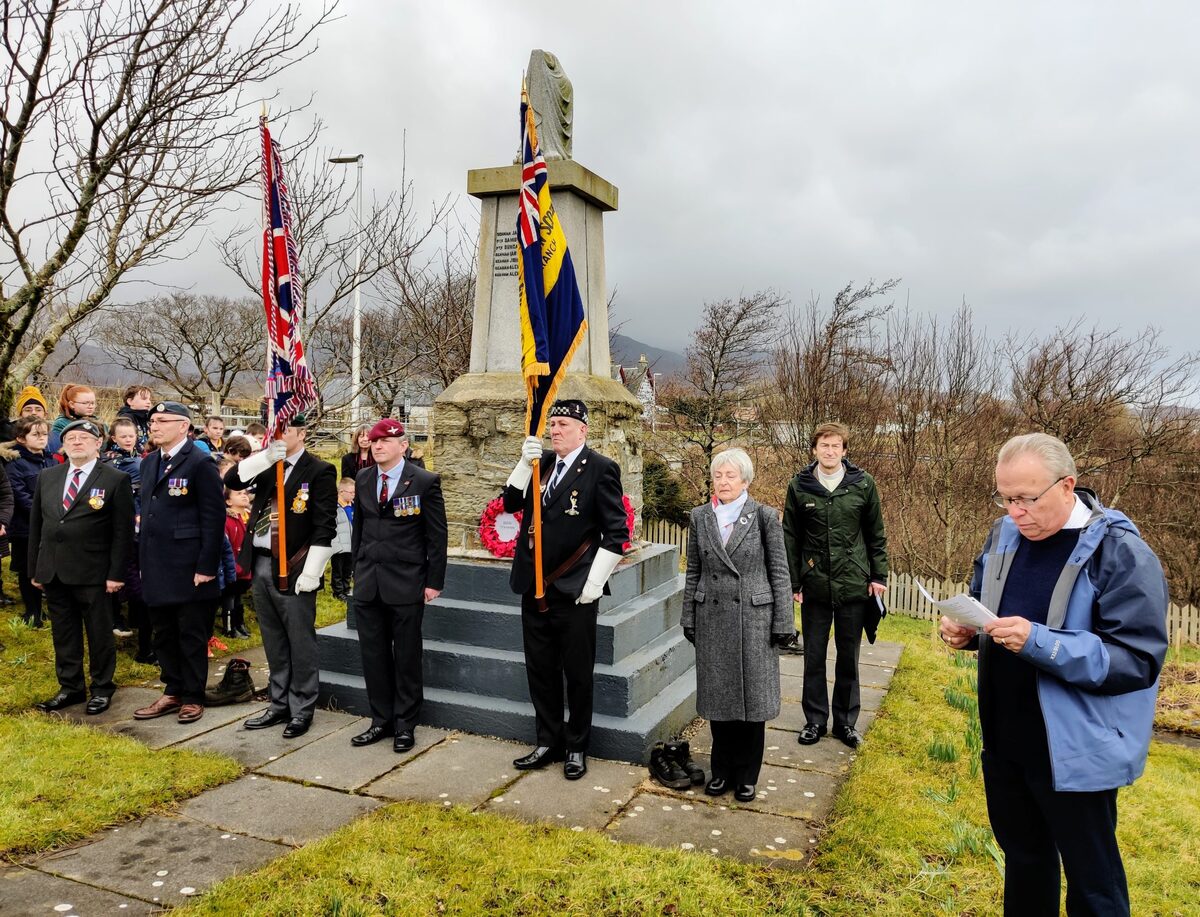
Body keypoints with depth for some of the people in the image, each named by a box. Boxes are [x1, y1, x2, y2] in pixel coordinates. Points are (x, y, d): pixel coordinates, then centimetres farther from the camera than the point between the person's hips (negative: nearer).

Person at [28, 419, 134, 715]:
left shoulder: (116, 480, -6)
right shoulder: (47, 477, 10)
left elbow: (123, 531, -8)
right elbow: (36, 524, 14)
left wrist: (116, 574, -12)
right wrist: (34, 568, 9)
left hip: (93, 574, -5)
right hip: (53, 573, 5)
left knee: (99, 634, 6)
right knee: (63, 634, 13)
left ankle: (102, 688, 21)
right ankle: (71, 688, 27)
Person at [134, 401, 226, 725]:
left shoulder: (200, 463, -11)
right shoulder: (149, 462, 13)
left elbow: (214, 518, -14)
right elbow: (147, 512, 17)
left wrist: (207, 566, -17)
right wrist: (143, 560, 12)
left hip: (188, 567, -7)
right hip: (156, 568, 7)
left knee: (192, 635, 5)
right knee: (164, 634, 15)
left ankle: (193, 697, 18)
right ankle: (173, 692, 29)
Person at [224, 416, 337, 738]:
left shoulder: (319, 471, -9)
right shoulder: (266, 465, 10)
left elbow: (324, 526, -13)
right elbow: (232, 479, -2)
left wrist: (311, 572, -18)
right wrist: (265, 458, -14)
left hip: (293, 570, -7)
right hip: (261, 566, 7)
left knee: (300, 643, 3)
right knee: (274, 643, 17)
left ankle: (302, 709, 16)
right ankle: (279, 705, 29)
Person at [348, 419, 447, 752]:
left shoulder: (424, 481, -7)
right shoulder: (363, 479, 8)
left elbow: (437, 535, -6)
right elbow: (358, 527, 16)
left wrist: (434, 581, -8)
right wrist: (357, 569, 12)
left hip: (406, 585, -5)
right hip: (368, 584, 5)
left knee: (406, 658, 6)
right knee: (373, 656, 11)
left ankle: (405, 725, 20)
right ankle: (381, 721, 26)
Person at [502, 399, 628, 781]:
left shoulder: (601, 469, -9)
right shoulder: (540, 462, 9)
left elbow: (616, 533, -9)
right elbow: (510, 503, 3)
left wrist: (593, 584, -12)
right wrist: (525, 463, -11)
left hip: (574, 592, -5)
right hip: (535, 587, 6)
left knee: (577, 674, 8)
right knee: (540, 671, 15)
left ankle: (576, 748, 26)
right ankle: (548, 742, 31)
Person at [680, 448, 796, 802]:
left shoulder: (764, 517, -4)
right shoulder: (699, 517, 4)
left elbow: (779, 572, -2)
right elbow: (693, 572, 9)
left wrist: (783, 622, -5)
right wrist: (688, 619, 7)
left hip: (753, 620, -2)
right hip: (712, 620, 2)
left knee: (751, 697, 6)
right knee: (718, 697, 10)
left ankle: (746, 775, 22)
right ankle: (722, 769, 27)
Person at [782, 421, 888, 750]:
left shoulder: (863, 484, -2)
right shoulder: (799, 486, -2)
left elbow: (876, 535, 5)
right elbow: (791, 538, 2)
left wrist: (879, 576, 2)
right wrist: (792, 582, 1)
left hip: (853, 585, 0)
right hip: (815, 586, 0)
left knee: (849, 657, 11)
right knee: (814, 656, 9)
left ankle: (846, 722, 25)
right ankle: (815, 720, 24)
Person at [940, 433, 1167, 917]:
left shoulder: (1122, 554, -19)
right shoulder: (1005, 535, 1)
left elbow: (1138, 659, -22)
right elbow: (981, 605, 15)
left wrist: (1039, 642, -32)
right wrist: (965, 628, -8)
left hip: (1077, 753, -6)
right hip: (1005, 740, 6)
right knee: (1023, 857, 24)